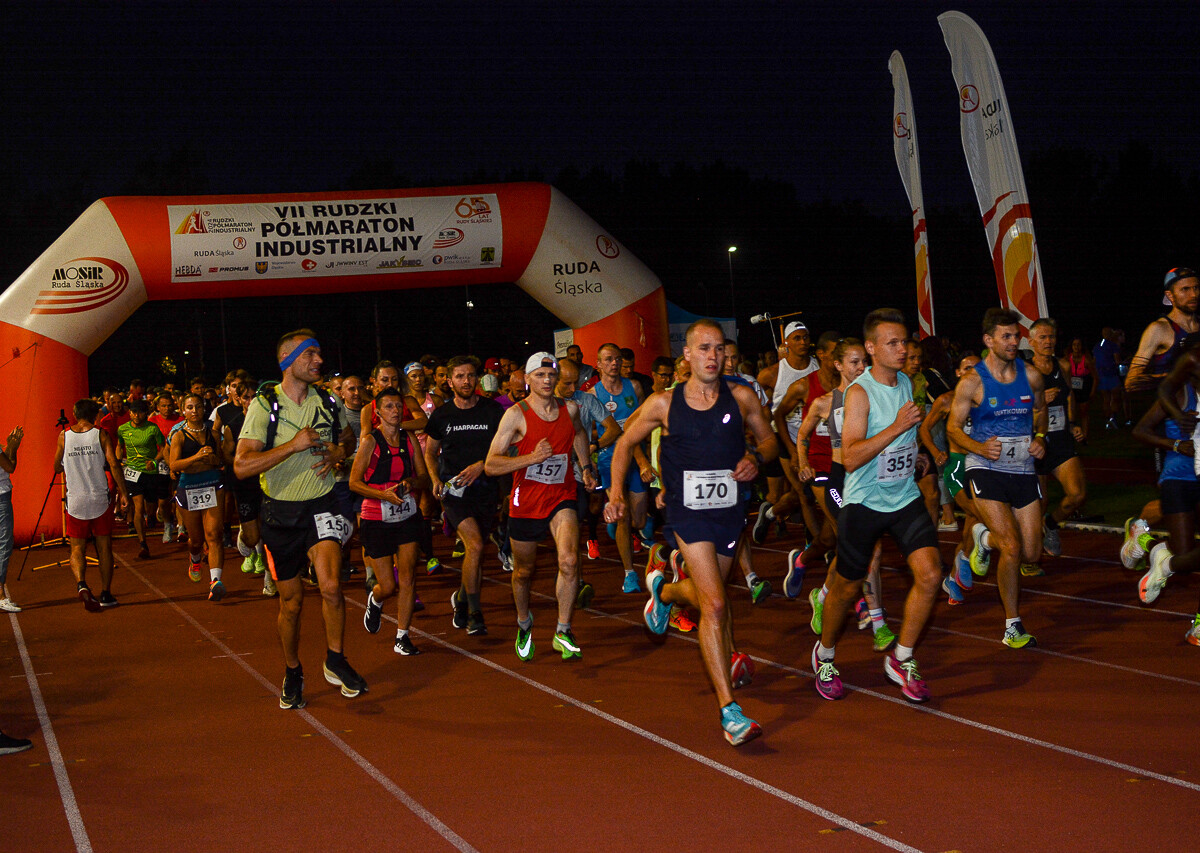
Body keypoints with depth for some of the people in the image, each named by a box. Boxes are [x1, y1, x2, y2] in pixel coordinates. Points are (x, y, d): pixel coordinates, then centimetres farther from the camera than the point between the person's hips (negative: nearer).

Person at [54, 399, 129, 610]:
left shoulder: (64, 436, 1)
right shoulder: (100, 434, -4)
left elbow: (57, 467, 9)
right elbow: (113, 464, -11)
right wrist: (123, 492, -7)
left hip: (75, 500, 1)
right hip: (100, 500, -1)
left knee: (77, 548, 7)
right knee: (104, 547, 10)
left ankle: (81, 584, -18)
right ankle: (105, 594, 13)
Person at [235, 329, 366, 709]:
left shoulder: (328, 403, 2)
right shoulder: (264, 405, -10)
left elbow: (348, 436, 24)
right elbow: (242, 466, -19)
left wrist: (339, 453, 1)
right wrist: (294, 445, -24)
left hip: (321, 506, 1)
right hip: (281, 510, -1)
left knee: (331, 586, -19)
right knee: (291, 601, 9)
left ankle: (335, 660, 3)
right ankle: (292, 673, 30)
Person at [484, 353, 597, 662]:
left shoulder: (569, 409, 1)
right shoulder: (516, 414, -11)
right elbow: (491, 465, -16)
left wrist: (586, 466, 24)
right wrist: (533, 457, -25)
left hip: (561, 498, 1)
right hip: (525, 502, -1)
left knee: (569, 561, -22)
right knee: (523, 572, 14)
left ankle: (563, 632, -10)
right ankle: (524, 623, 43)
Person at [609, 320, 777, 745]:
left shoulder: (741, 398, -2)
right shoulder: (664, 403, -6)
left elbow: (768, 440, 12)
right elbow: (626, 442, 8)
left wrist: (756, 458, -10)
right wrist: (616, 492, -2)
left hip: (730, 508, 4)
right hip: (688, 513, -4)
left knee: (706, 592, 23)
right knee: (715, 605, -16)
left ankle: (663, 590, 60)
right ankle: (729, 710, -12)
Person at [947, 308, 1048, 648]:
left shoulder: (1030, 375, 3)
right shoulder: (971, 382, -8)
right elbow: (953, 426, -1)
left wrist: (1040, 438, 2)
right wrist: (979, 447, -19)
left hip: (1023, 469, 4)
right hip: (986, 470, -4)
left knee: (1031, 553, 4)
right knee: (1012, 548, -17)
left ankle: (985, 537, 38)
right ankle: (1013, 626, -1)